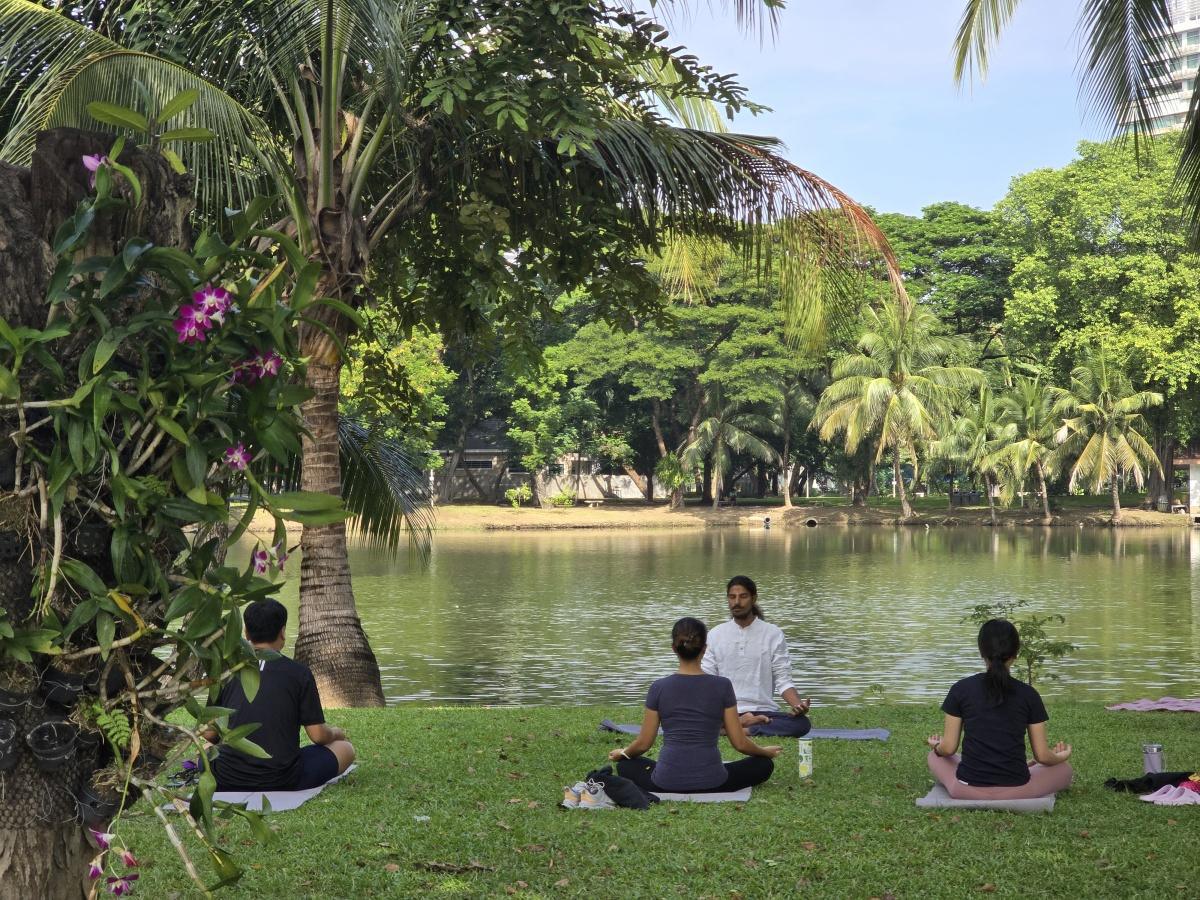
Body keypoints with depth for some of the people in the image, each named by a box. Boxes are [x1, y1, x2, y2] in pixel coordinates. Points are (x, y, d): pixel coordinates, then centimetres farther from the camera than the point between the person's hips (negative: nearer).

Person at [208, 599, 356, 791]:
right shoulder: (298, 672, -6)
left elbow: (209, 734, 5)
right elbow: (318, 735, -5)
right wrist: (336, 733, 18)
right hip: (281, 781, -4)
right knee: (345, 748, 13)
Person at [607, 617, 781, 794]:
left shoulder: (659, 688, -5)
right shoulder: (722, 686, -7)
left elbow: (643, 743, 2)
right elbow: (740, 743, -3)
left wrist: (621, 753, 24)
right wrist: (766, 751, 18)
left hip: (667, 783, 1)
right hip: (711, 783, -1)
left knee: (625, 765, 30)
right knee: (764, 764, 22)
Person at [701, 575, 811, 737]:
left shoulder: (773, 634, 6)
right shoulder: (715, 635, 10)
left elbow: (783, 681, 2)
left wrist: (798, 705, -18)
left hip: (763, 711, 0)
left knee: (802, 723, -30)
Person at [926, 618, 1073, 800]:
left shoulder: (961, 689, -5)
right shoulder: (1028, 694, -4)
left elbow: (948, 749, -2)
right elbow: (1042, 756, 0)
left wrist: (936, 746, 23)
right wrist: (1060, 757, 23)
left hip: (968, 790, 0)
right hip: (1016, 791, 0)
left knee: (935, 756, 32)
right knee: (1064, 769, 28)